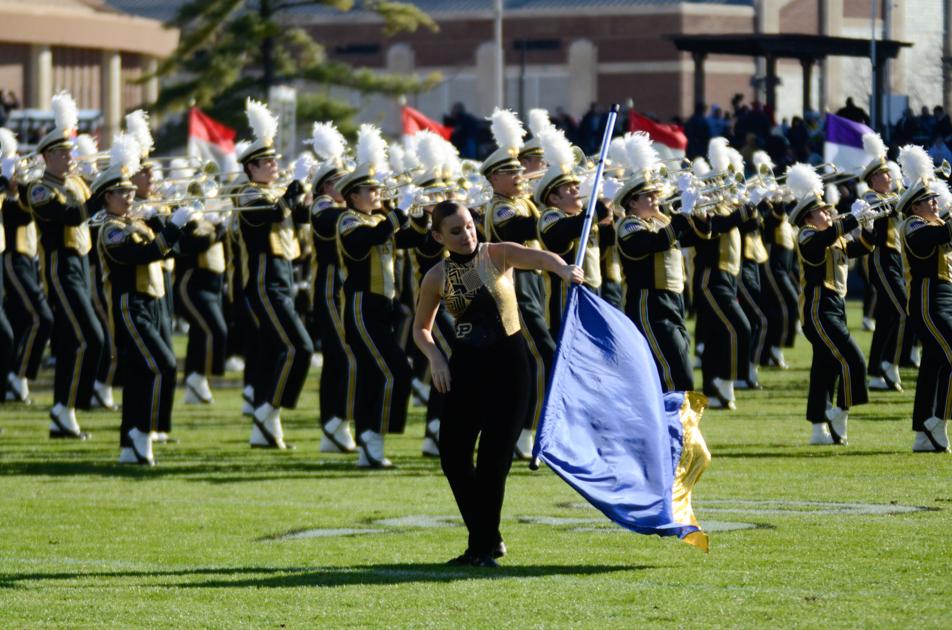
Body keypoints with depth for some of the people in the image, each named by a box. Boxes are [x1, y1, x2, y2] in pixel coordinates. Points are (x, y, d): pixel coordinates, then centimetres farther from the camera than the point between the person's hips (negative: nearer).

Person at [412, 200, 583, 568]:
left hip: (508, 362, -3)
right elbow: (421, 328, 13)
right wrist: (434, 357, -8)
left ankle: (483, 547, 7)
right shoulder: (437, 278, 1)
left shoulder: (497, 255, -6)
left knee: (493, 458, -7)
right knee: (453, 456, 0)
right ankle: (487, 540, 19)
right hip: (466, 366, 3)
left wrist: (564, 269, -48)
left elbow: (539, 257, -25)